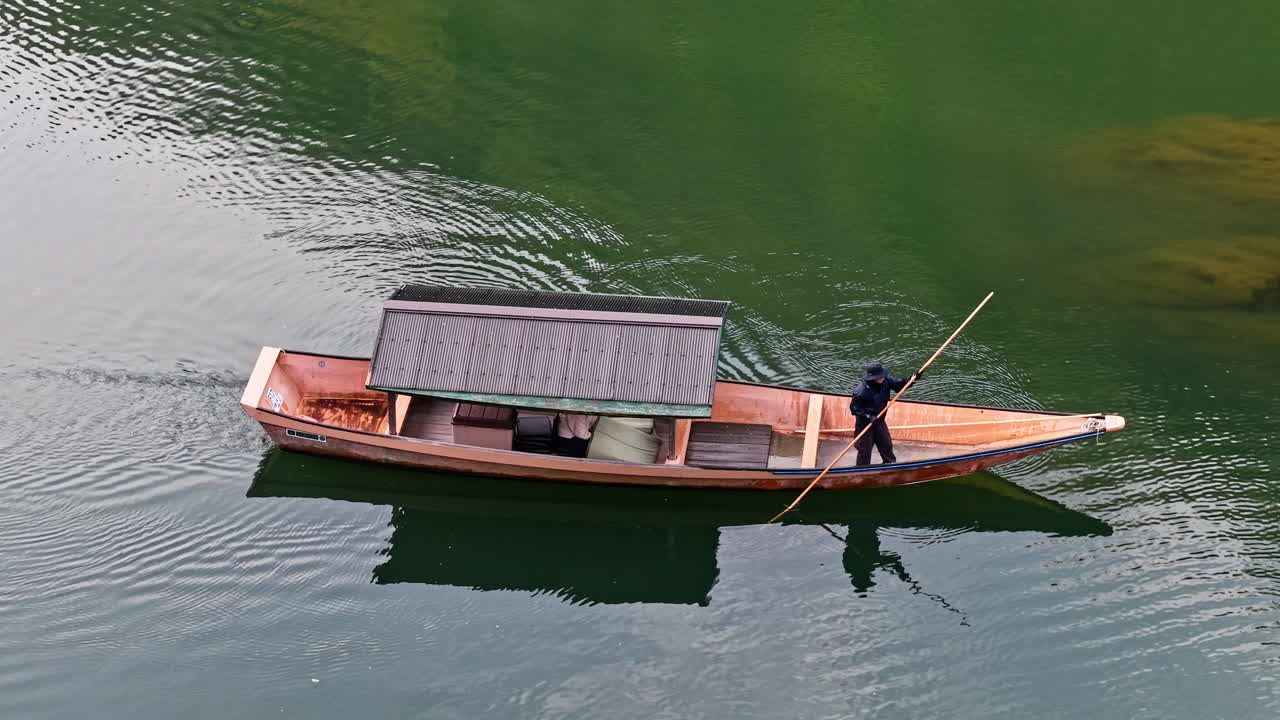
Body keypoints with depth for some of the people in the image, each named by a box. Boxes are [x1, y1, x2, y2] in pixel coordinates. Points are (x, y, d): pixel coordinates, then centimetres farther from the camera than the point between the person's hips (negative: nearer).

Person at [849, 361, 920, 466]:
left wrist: (912, 379, -18)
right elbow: (854, 407, -22)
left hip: (879, 421, 6)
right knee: (865, 451, 6)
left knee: (887, 445, 21)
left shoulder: (885, 381, -13)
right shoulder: (861, 391, -31)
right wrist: (868, 417, -28)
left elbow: (899, 384, 0)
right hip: (864, 424, -6)